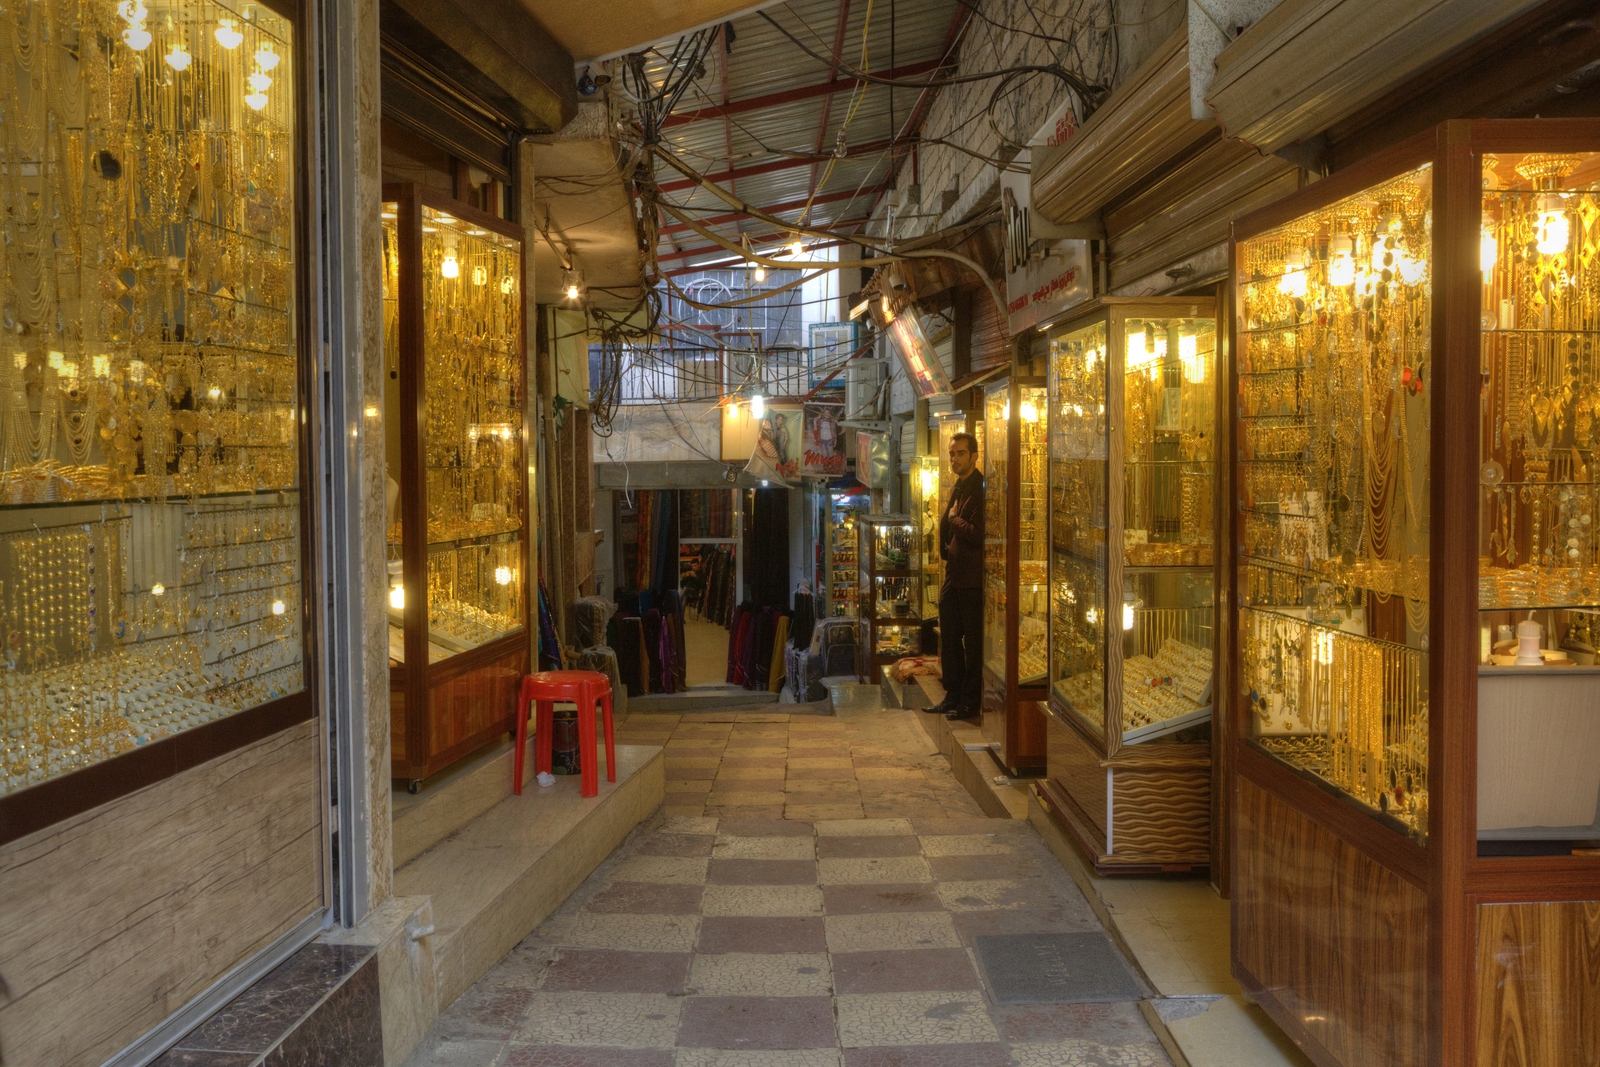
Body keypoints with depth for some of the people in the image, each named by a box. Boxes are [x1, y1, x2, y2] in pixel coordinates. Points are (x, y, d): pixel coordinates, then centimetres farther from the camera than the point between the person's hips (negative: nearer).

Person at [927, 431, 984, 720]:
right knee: (949, 639, 15)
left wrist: (955, 518, -9)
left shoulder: (981, 490, -14)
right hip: (953, 574, 9)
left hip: (973, 579, -9)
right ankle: (953, 694, 25)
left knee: (973, 642, 0)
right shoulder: (957, 488, 16)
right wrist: (946, 551, 12)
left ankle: (971, 701, 8)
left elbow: (978, 535, -23)